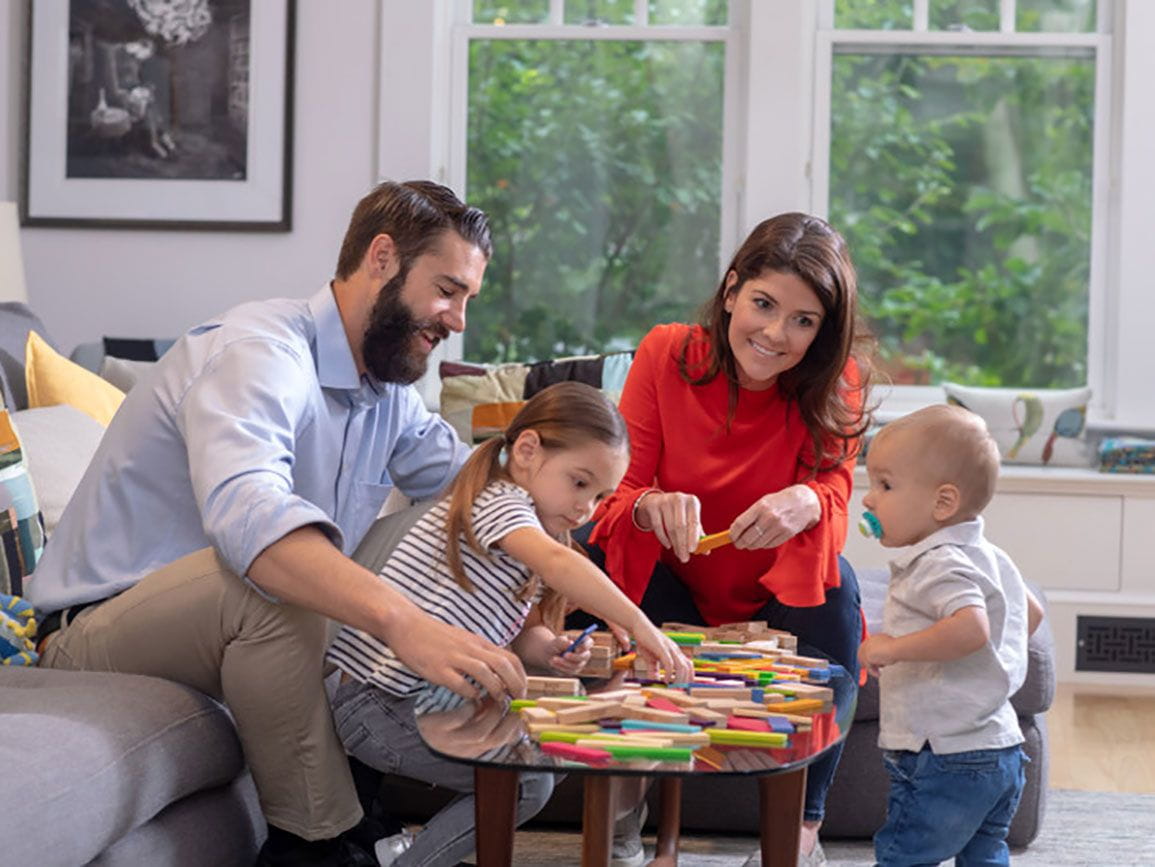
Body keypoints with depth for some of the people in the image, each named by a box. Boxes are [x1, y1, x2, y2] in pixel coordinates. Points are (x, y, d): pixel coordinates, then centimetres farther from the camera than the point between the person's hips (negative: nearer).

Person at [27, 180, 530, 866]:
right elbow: (245, 510, -41)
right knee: (268, 578, -36)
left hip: (239, 630, 9)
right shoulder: (260, 353, -22)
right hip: (97, 631, -9)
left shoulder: (391, 391, 9)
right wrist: (405, 623, -54)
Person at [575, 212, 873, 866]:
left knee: (836, 585, -32)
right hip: (672, 593, 0)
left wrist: (806, 503, -46)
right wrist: (651, 506, -40)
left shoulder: (837, 382, -12)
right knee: (597, 550, -30)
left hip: (777, 601, 0)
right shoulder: (665, 355, -13)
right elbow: (619, 487, -14)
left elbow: (834, 491, -20)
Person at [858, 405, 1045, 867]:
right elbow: (1032, 612, 29)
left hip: (945, 762, -10)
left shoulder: (939, 565, -18)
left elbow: (970, 627, -35)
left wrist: (893, 648, -29)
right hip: (1000, 752, 10)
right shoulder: (989, 557, 14)